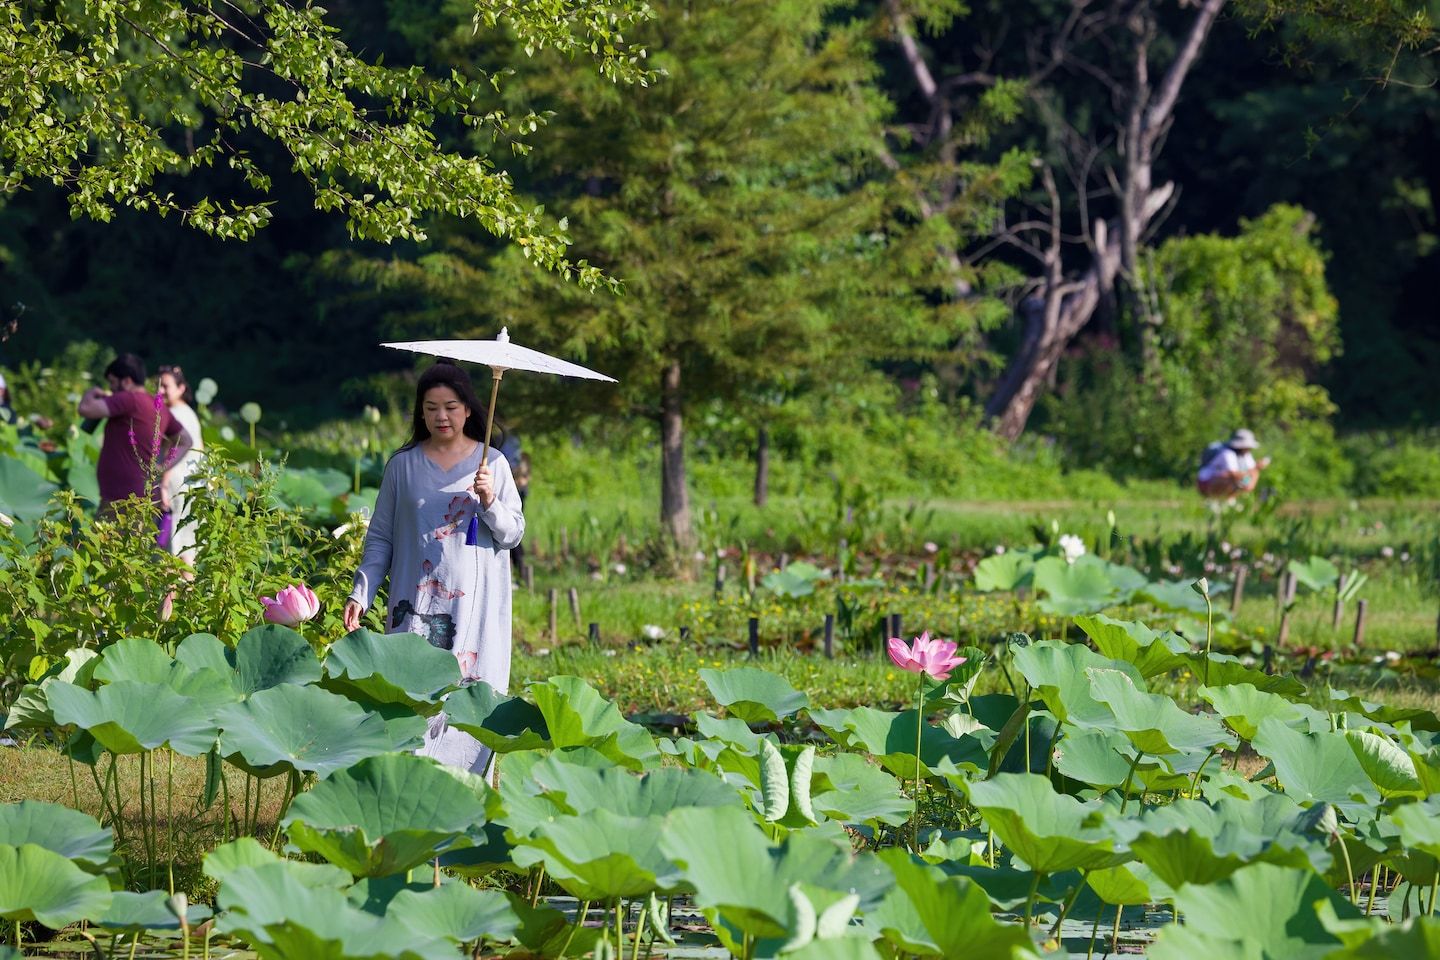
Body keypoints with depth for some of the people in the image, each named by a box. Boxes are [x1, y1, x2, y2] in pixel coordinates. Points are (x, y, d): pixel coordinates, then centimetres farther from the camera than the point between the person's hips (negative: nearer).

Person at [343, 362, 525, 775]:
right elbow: (380, 536, 10)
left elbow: (514, 534, 5)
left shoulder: (492, 463, 6)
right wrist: (361, 593, 0)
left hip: (474, 605, -1)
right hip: (416, 605, 1)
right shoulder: (403, 464, 8)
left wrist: (490, 502, -13)